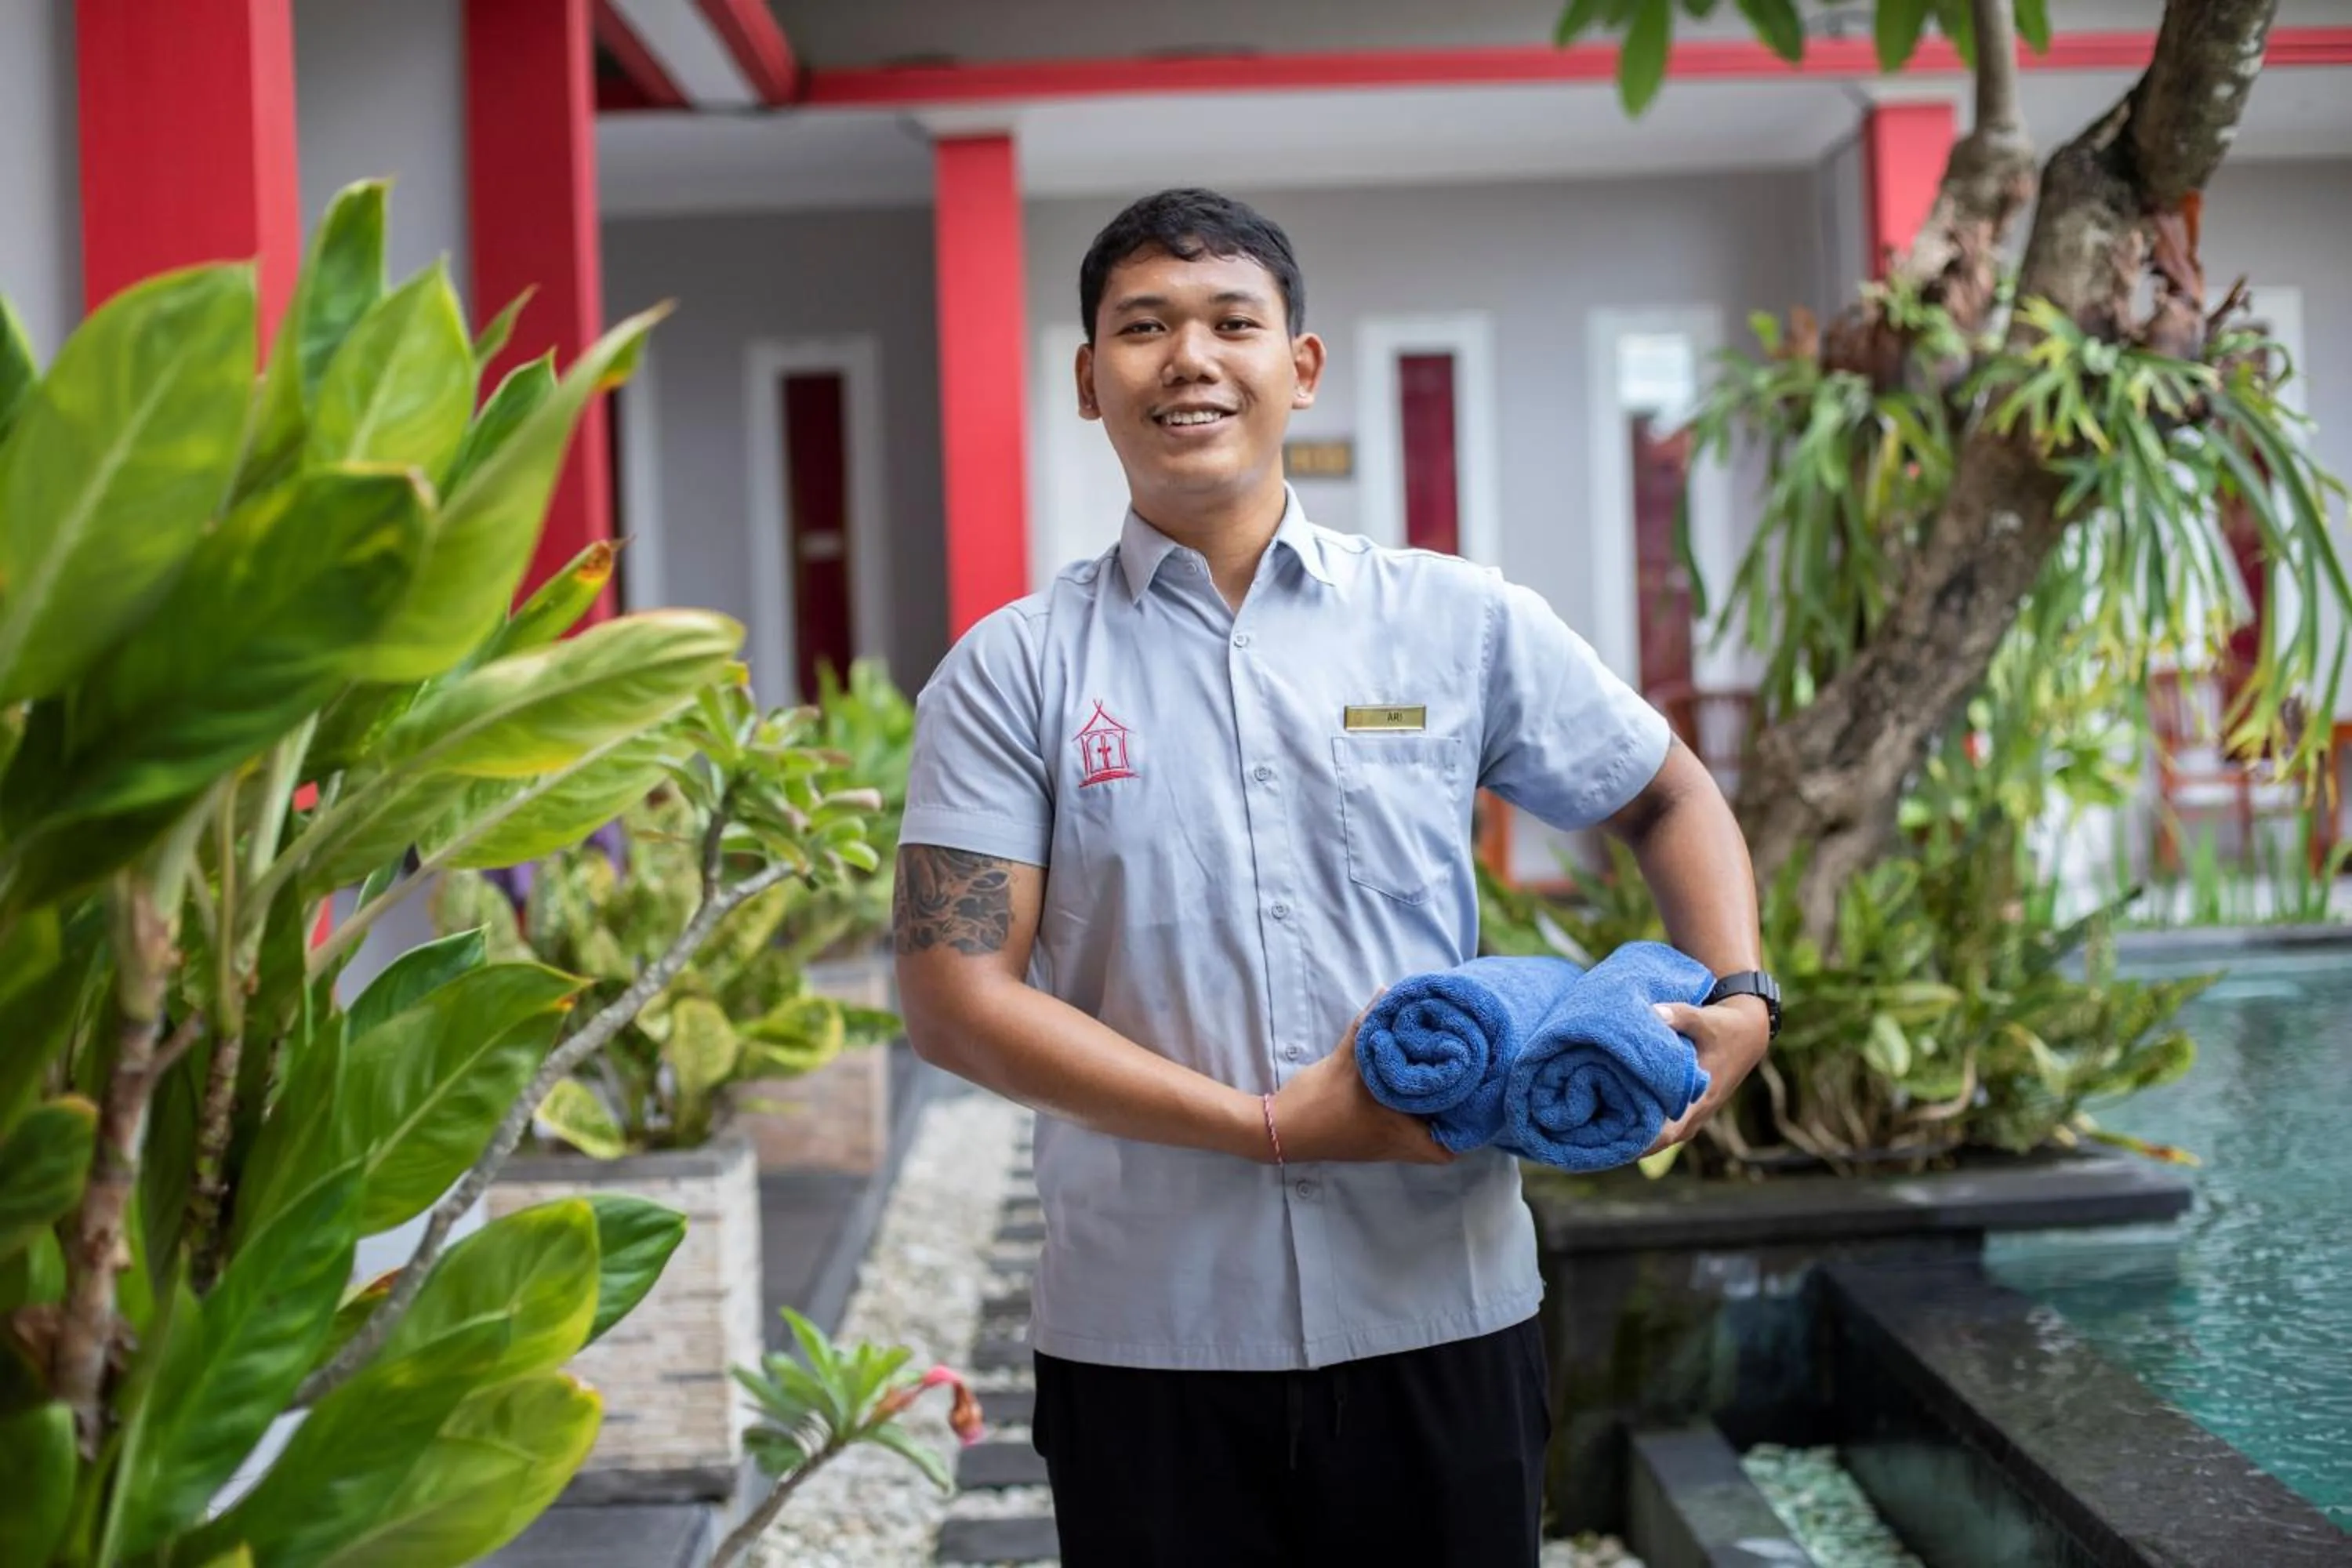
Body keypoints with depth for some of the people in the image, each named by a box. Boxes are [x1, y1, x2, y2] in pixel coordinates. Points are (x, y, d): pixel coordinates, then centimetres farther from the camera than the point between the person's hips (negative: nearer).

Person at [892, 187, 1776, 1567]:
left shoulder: (1462, 624, 4)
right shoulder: (1014, 673, -1)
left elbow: (1669, 800, 16)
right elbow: (957, 996, -8)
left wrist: (1741, 996, -3)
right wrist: (1265, 1125, -14)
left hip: (1439, 1312, 1)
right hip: (1146, 1333, -1)